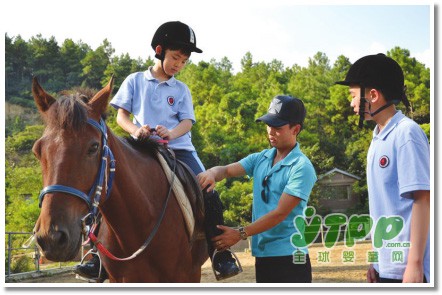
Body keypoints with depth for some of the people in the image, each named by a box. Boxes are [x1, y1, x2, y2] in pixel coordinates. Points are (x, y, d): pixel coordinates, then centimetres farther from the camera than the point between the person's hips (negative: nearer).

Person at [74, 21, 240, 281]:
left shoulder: (182, 90, 14)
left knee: (209, 195, -17)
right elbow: (121, 114, 7)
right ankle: (101, 257, -7)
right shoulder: (135, 81, 11)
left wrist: (170, 134, -21)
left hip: (178, 148, 1)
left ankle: (222, 256, -6)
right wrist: (136, 130, -16)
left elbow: (188, 121, 3)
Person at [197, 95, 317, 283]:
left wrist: (240, 234, -19)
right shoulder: (261, 159, 9)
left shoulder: (302, 167, -13)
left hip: (288, 256, -7)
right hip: (262, 255, 7)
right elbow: (227, 170, 3)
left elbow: (280, 213, -18)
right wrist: (212, 173, -23)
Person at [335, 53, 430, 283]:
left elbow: (422, 199, -16)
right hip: (385, 267, 9)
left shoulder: (406, 133, -12)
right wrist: (376, 261, 17)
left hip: (406, 268, -9)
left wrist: (414, 263, -20)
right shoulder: (378, 140, 14)